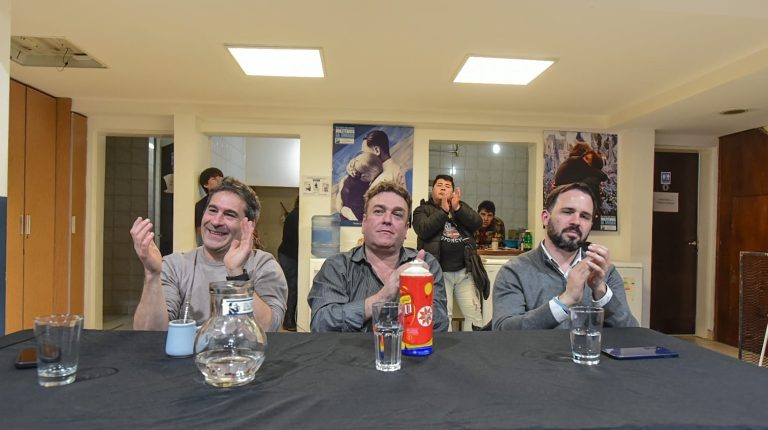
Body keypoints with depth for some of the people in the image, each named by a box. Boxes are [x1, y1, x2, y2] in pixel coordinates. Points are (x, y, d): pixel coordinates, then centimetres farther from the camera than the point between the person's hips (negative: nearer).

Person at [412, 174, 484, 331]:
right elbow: (424, 230, -13)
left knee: (475, 314, 2)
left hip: (464, 272, 4)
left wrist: (457, 208, -12)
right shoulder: (422, 209, 7)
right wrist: (444, 210, -13)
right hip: (438, 273, -3)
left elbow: (477, 223, 0)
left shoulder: (461, 206, 18)